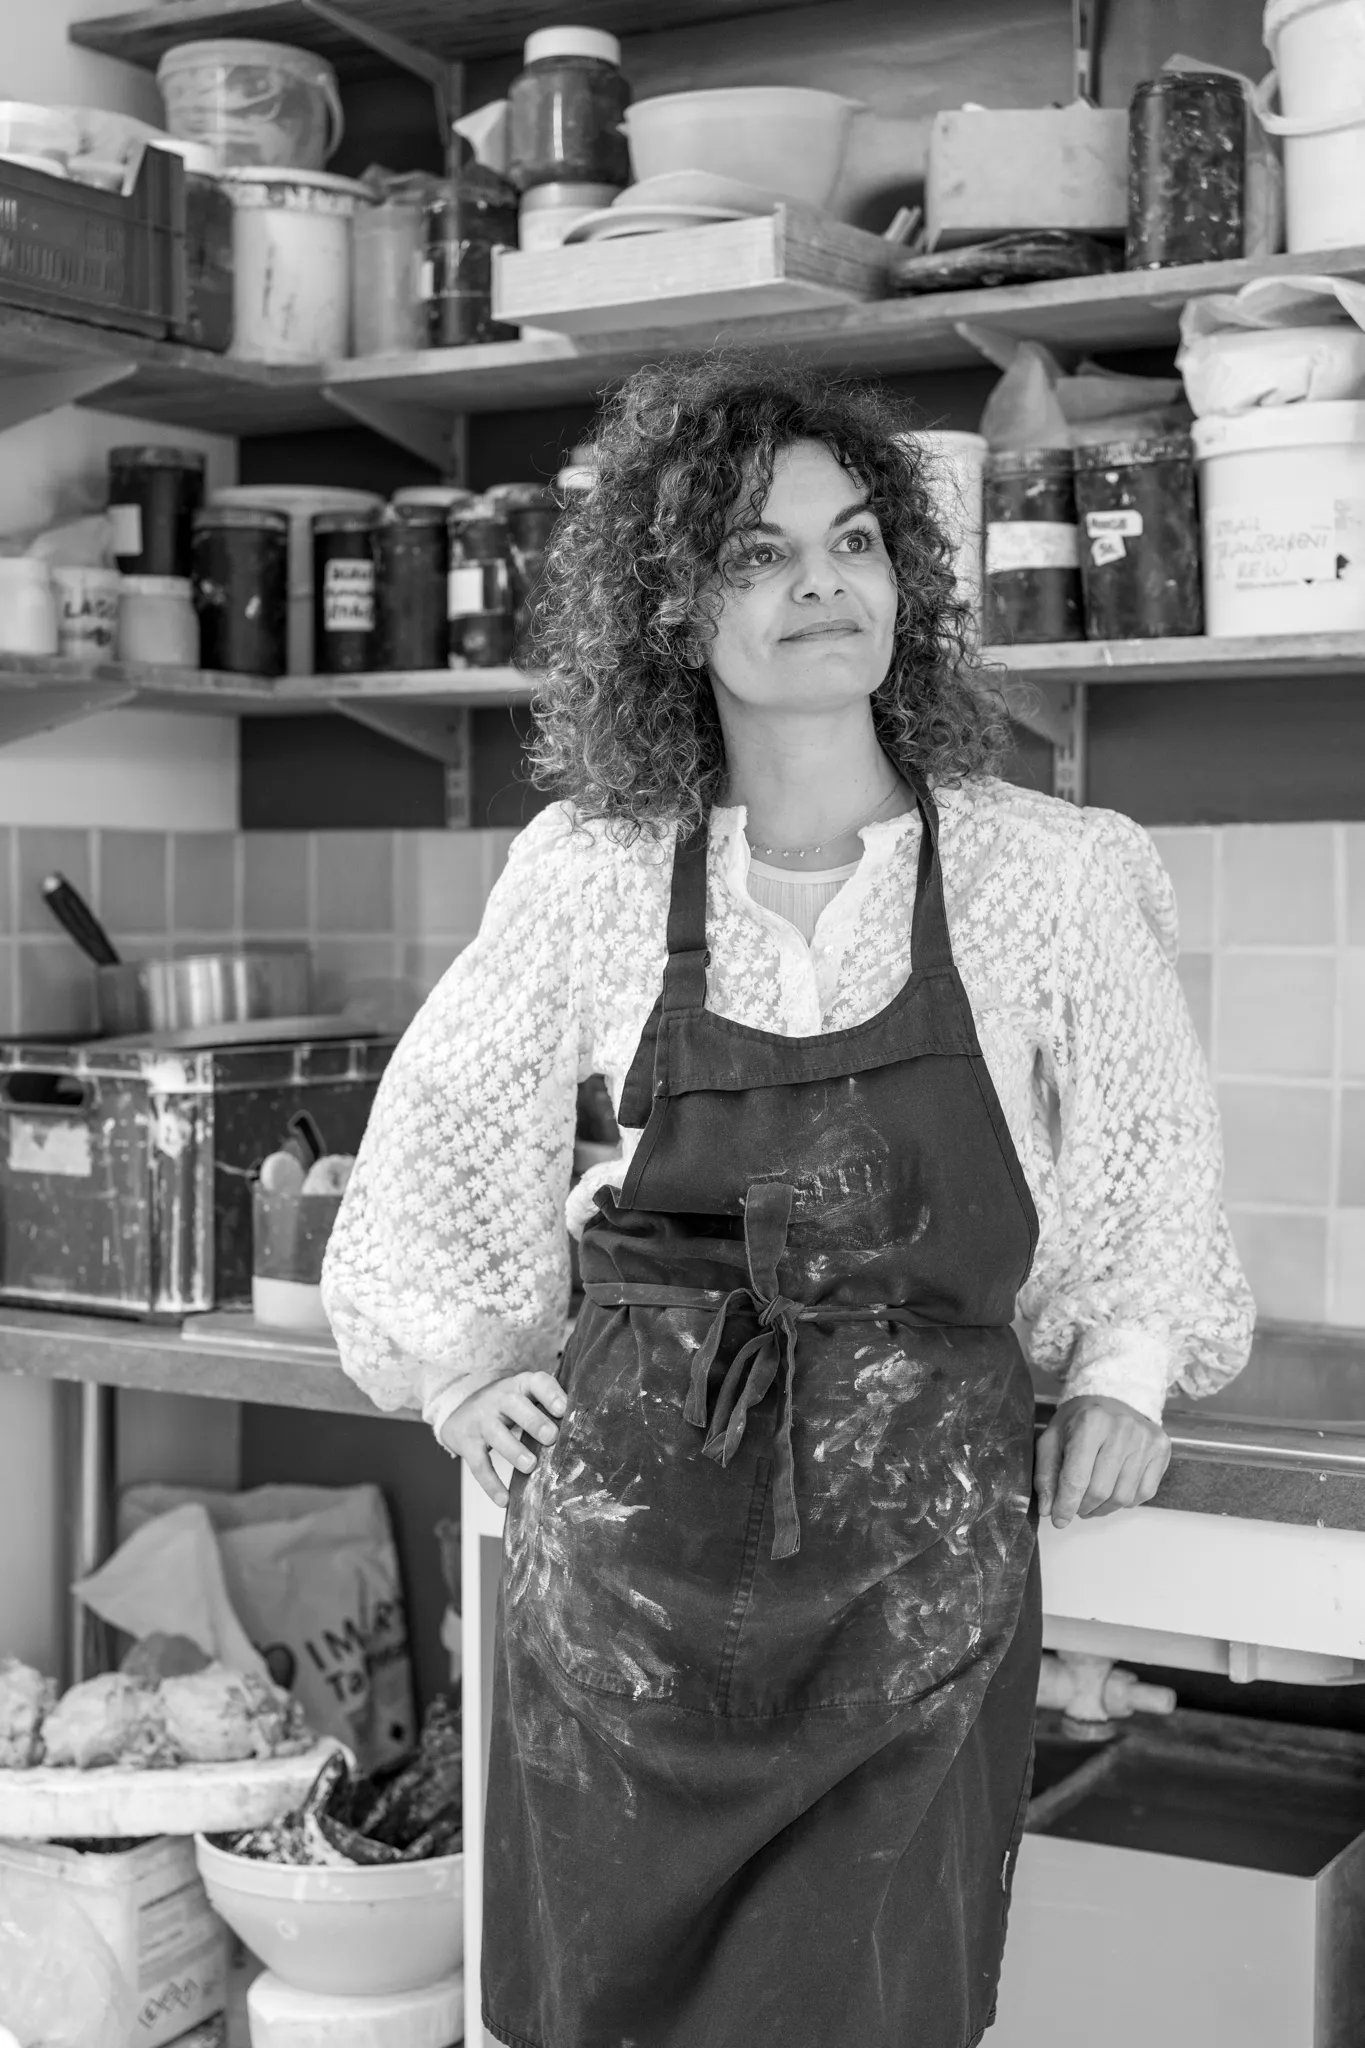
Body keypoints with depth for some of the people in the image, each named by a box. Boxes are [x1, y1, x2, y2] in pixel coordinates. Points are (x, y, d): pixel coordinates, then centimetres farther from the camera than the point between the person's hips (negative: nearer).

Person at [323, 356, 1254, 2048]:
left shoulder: (1055, 874, -2)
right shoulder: (589, 872, -1)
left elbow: (1150, 1152, 11)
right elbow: (438, 1133, 13)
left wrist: (1125, 1373, 3)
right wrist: (462, 1364, 8)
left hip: (923, 1520, 0)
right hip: (631, 1490, 1)